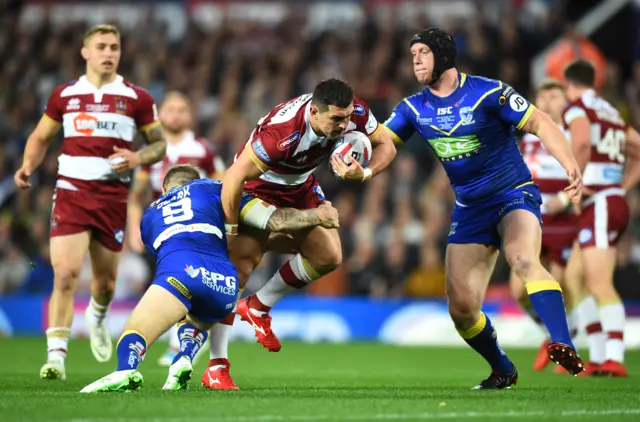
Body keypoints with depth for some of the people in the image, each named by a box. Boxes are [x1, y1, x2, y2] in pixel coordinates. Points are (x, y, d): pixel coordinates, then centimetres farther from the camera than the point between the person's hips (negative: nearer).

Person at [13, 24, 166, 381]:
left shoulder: (137, 98, 3)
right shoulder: (65, 95, 7)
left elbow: (160, 144, 8)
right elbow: (41, 137, 18)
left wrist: (138, 158, -13)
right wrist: (28, 166, -1)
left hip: (113, 196, 1)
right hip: (71, 191, -1)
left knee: (106, 279, 12)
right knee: (65, 273, -17)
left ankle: (98, 317, 48)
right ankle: (56, 355, -15)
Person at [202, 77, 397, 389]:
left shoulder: (355, 113, -24)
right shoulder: (281, 132, -42)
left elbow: (385, 145, -7)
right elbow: (234, 178, -37)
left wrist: (364, 174, -28)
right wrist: (230, 231, -26)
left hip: (301, 187, 6)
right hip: (257, 186, -6)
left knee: (329, 257, -2)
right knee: (240, 265, -14)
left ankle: (258, 307, 18)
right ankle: (216, 366, -10)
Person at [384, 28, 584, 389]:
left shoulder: (486, 92, -12)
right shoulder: (414, 108, 4)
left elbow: (539, 123, -11)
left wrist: (570, 164, -25)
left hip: (514, 195, -5)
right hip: (469, 208, 5)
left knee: (524, 259, -35)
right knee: (460, 307, -4)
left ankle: (564, 348, -45)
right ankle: (503, 372, 19)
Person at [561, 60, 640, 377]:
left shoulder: (576, 108, -4)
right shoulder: (612, 114, 21)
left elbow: (581, 142, -26)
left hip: (599, 205, -9)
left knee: (600, 284, -16)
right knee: (574, 278, 13)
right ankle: (598, 357, 9)